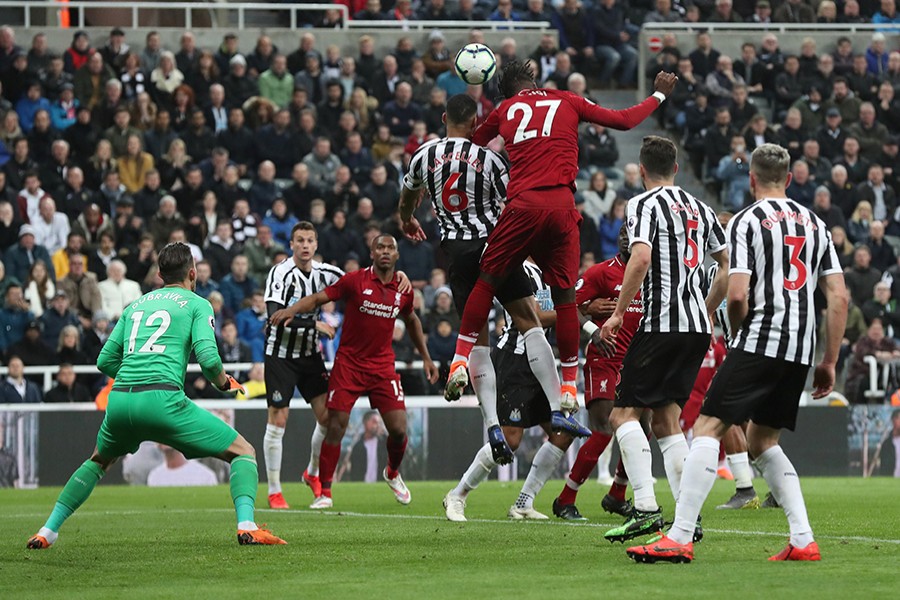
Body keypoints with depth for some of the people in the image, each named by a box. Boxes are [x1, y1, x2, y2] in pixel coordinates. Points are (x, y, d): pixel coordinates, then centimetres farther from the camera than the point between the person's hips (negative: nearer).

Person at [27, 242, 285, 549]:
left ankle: (48, 531, 26)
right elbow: (208, 358, -4)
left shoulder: (135, 305, 25)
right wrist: (225, 384, 15)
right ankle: (246, 526, -16)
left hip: (119, 400, 5)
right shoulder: (197, 305, 10)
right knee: (243, 451, 6)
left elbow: (105, 360, 23)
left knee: (98, 461, 34)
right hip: (162, 399, -5)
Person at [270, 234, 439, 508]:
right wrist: (291, 309, -27)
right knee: (335, 427, -8)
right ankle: (324, 492, 1)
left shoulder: (403, 290, 3)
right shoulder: (355, 280, -8)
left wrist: (426, 358, 25)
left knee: (398, 430, -5)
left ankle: (393, 474, 27)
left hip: (383, 366, 3)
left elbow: (412, 321, 22)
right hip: (348, 364, -3)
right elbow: (318, 298, -9)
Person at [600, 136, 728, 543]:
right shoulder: (700, 209, 17)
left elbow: (641, 257, -20)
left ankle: (646, 507, -19)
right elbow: (728, 267, 19)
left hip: (662, 323, -7)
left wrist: (617, 313, -13)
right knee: (665, 420, 12)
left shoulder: (644, 204, -4)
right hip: (698, 327, 7)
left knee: (625, 414, -4)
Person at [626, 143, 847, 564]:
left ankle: (679, 538, -18)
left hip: (761, 340, -7)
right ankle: (803, 542, 9)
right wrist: (829, 363, 16)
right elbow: (839, 298, 12)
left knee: (707, 428, -8)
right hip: (801, 350, 7)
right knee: (762, 442, 19)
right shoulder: (814, 223, 16)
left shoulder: (747, 221, -2)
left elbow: (737, 295, -11)